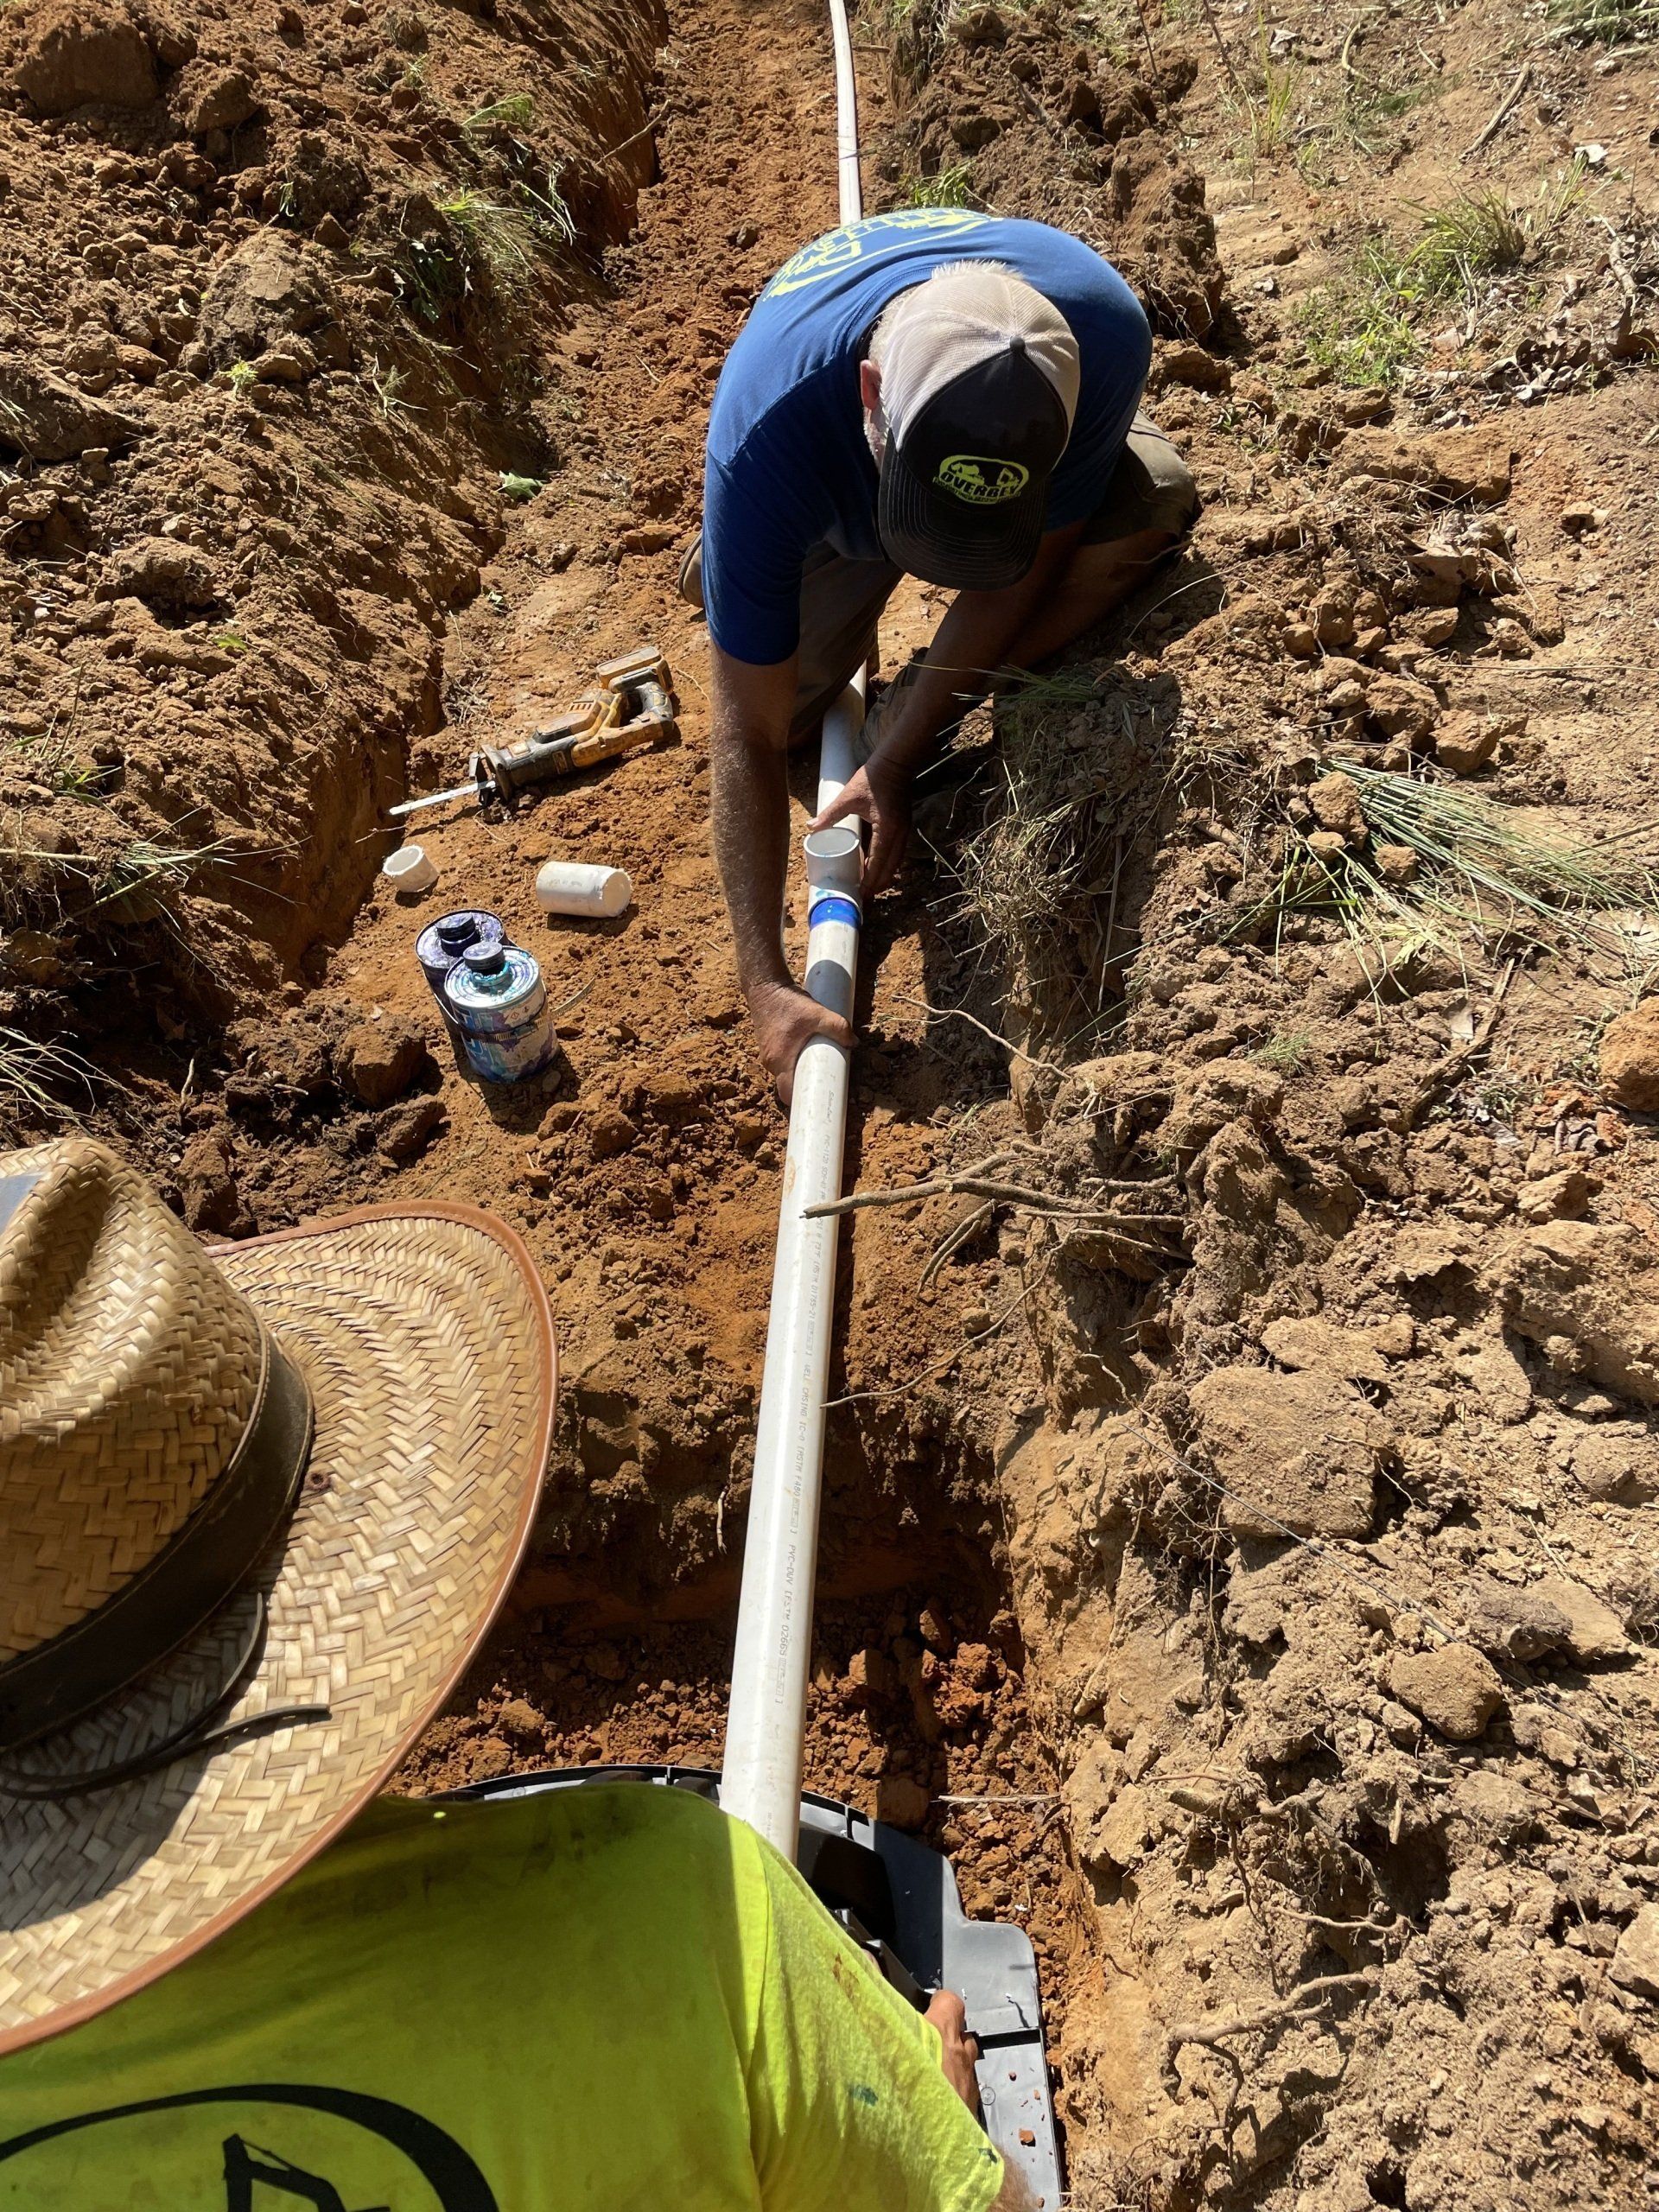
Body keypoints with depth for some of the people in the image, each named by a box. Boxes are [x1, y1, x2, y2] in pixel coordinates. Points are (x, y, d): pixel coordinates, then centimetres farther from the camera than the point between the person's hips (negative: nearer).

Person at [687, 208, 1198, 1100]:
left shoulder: (1102, 334, -39)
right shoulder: (764, 430, -43)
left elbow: (1016, 578, -24)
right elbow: (748, 738, -38)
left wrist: (892, 762, -26)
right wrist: (765, 985, -38)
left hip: (1016, 448, 1)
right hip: (833, 493, -1)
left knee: (1157, 503, -25)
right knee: (789, 709, -14)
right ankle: (734, 551, 15)